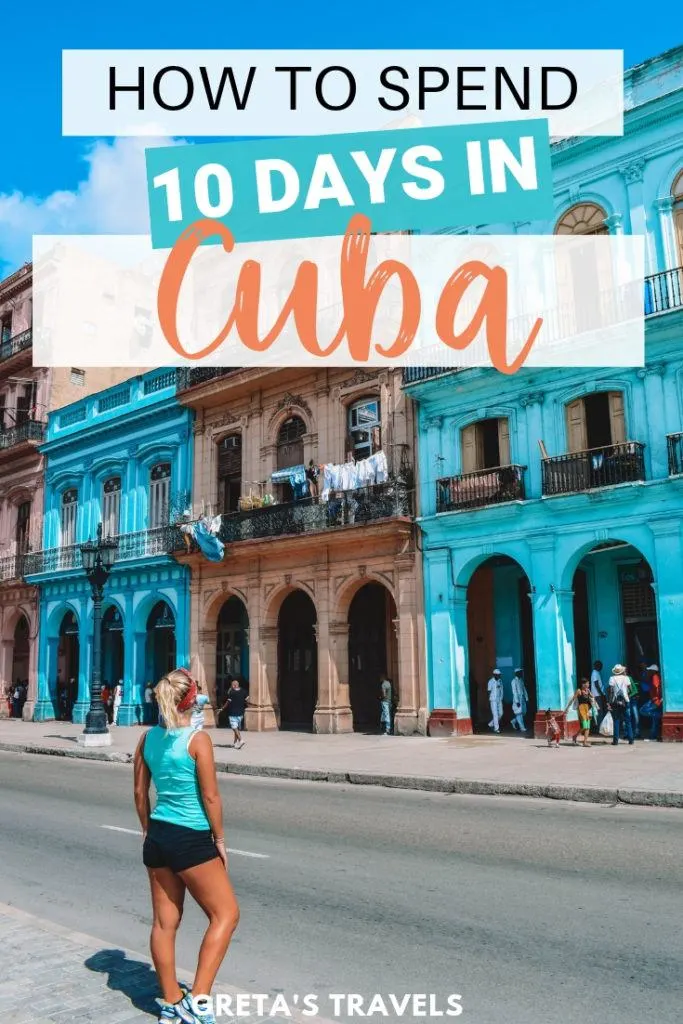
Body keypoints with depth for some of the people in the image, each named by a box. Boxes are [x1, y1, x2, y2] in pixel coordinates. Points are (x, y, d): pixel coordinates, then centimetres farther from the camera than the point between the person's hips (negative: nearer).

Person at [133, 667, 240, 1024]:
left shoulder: (149, 737, 2)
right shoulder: (198, 740, -16)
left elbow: (140, 791, 9)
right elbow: (210, 797, -13)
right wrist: (220, 839, -2)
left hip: (158, 835, 7)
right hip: (192, 839, -7)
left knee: (164, 921, 15)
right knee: (226, 913, 7)